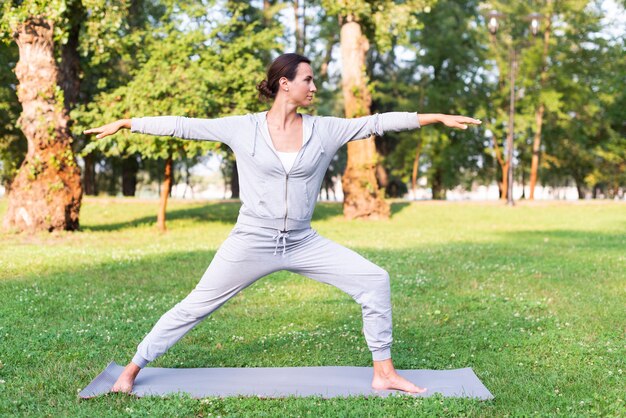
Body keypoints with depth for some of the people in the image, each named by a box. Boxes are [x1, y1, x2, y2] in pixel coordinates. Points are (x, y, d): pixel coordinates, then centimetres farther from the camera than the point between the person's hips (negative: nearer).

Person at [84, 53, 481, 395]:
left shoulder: (324, 130, 0)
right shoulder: (244, 128, -6)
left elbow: (377, 122, 0)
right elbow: (183, 125, -3)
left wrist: (439, 117, 0)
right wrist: (125, 123, -1)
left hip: (304, 243, 3)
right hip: (252, 242, -3)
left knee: (374, 280, -6)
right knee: (195, 306, 4)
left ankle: (384, 373, 6)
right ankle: (133, 369, 22)